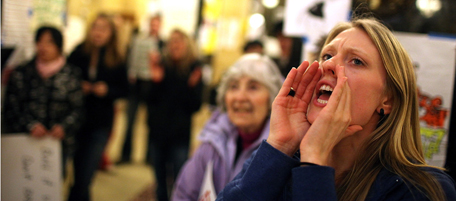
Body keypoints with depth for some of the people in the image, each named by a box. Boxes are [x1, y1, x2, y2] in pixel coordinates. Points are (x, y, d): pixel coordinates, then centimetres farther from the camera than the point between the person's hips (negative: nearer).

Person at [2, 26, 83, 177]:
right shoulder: (21, 74, 8)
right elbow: (10, 108, 5)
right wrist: (30, 125, -11)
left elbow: (77, 108, 4)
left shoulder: (71, 75, 5)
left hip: (59, 143, 0)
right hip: (26, 142, 0)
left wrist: (64, 126, -13)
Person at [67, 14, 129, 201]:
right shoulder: (78, 53, -2)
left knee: (84, 176, 0)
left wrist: (107, 90, -13)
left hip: (100, 124, 0)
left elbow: (123, 89, 4)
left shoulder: (116, 61, -1)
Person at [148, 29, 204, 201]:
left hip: (179, 136, -2)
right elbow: (151, 100, -2)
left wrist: (193, 86, -22)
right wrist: (155, 80, -17)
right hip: (157, 131, 3)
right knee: (160, 183, 13)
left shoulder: (194, 69, -3)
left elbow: (195, 106, -7)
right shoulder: (162, 66, 1)